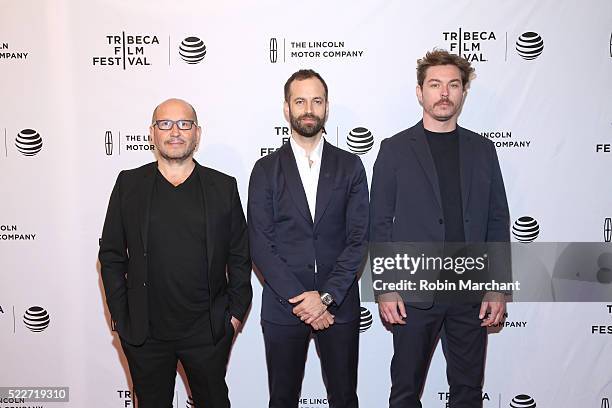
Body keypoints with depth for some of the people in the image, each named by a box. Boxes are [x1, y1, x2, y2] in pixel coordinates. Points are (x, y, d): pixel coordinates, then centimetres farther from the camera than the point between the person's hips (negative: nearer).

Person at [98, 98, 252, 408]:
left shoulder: (223, 187, 1)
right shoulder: (129, 184, 1)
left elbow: (240, 256, 3)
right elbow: (112, 255, 3)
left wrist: (236, 312, -1)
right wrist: (120, 317, -1)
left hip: (208, 332, 0)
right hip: (144, 333, 1)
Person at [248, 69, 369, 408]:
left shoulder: (350, 166, 3)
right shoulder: (266, 170, 1)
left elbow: (358, 238, -3)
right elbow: (260, 244, -5)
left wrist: (326, 296, -12)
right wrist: (299, 298, -12)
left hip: (339, 304, 0)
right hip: (283, 305, 0)